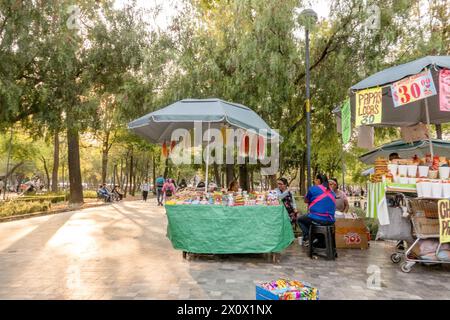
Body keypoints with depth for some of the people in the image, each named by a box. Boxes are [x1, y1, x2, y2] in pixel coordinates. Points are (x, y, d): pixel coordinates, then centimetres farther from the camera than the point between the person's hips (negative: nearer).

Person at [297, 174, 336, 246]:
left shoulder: (313, 188, -3)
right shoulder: (331, 191, 14)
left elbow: (306, 200, 11)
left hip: (317, 219, -6)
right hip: (330, 221, 6)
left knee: (300, 219, 20)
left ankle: (307, 238, 2)